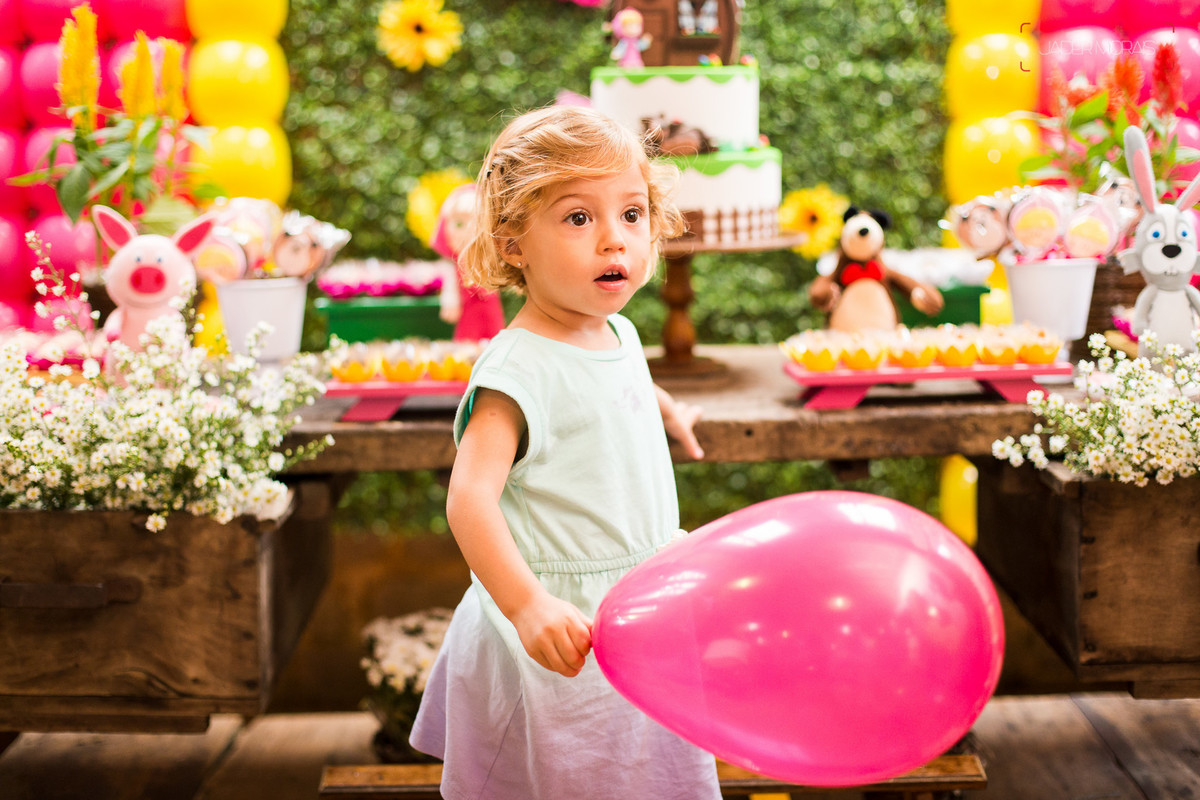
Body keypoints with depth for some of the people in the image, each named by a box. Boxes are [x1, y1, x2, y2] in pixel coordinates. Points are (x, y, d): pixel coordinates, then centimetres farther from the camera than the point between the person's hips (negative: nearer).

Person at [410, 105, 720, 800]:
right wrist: (527, 604, -46)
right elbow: (470, 498, -34)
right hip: (568, 638, -8)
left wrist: (669, 411, 47)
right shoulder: (519, 366, -24)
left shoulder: (618, 332, 4)